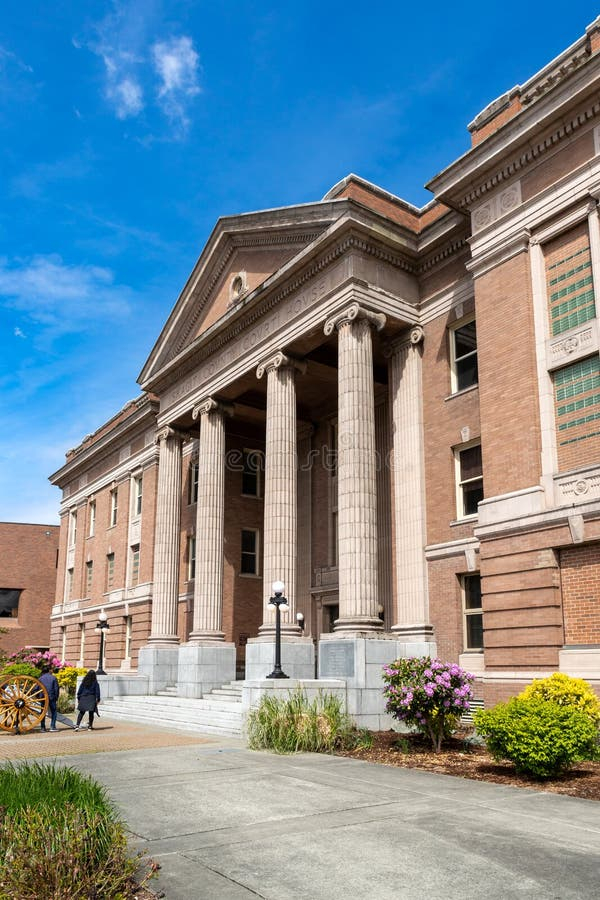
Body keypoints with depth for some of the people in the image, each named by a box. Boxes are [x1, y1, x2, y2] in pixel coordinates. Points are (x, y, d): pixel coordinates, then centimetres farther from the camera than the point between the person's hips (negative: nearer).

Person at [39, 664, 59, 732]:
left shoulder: (40, 678, 5)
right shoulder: (53, 678, -3)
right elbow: (56, 689, -3)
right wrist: (56, 698, 4)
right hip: (51, 697, -3)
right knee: (53, 711, 6)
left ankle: (43, 727, 8)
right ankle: (52, 726, -3)